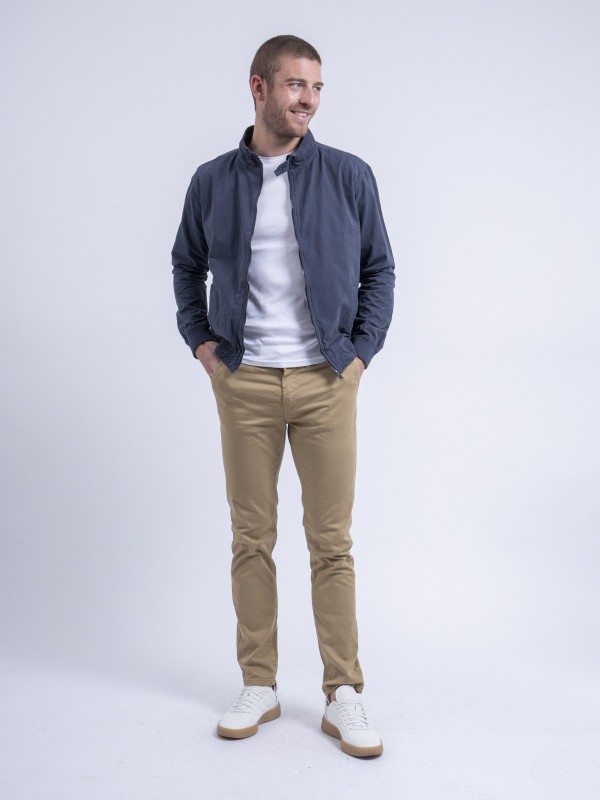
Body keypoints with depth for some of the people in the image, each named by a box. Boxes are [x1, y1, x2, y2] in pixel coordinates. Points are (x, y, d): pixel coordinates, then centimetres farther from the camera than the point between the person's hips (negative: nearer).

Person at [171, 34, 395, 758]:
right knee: (251, 537, 7)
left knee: (332, 541, 2)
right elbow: (186, 265, 19)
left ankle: (343, 695, 13)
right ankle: (259, 686, 20)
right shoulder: (213, 181, 6)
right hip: (244, 380, 1)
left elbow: (379, 269, 9)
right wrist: (199, 340, 8)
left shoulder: (349, 176, 3)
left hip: (326, 380, -1)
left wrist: (362, 351, 0)